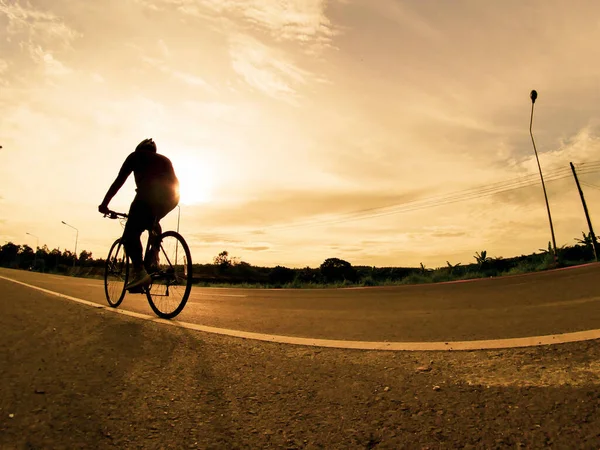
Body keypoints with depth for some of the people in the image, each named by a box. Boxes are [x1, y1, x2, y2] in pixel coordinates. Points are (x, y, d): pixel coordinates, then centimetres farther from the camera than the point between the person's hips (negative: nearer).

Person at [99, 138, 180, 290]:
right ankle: (154, 254, 15)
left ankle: (140, 272, -18)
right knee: (153, 222, 33)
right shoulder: (165, 159, 38)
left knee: (130, 234, 0)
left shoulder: (136, 155, 25)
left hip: (149, 194, -5)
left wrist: (104, 203, 26)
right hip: (171, 196, 5)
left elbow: (119, 181, 20)